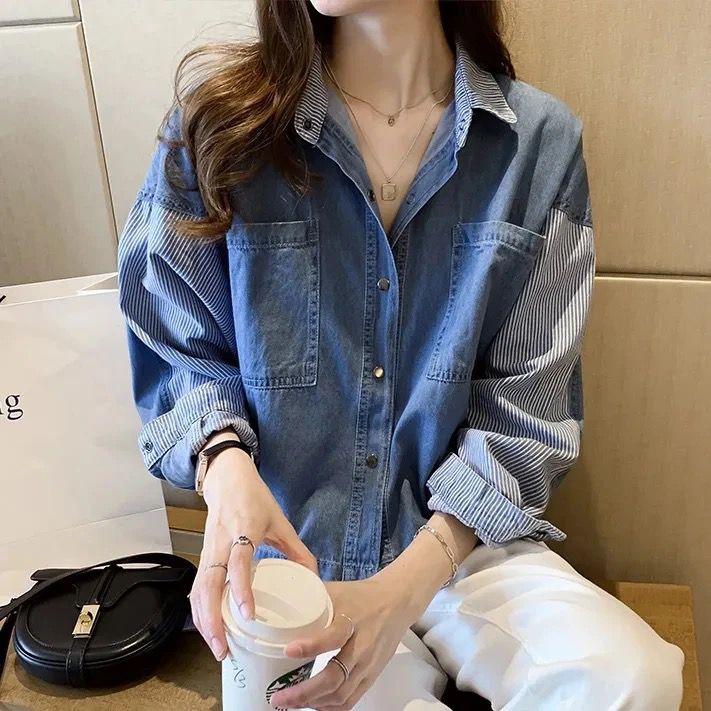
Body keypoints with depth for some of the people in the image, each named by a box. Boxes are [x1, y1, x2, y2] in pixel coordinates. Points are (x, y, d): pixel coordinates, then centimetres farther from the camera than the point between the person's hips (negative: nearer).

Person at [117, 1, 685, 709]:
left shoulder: (539, 139, -5)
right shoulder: (218, 120, -5)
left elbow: (525, 401, -5)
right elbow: (177, 357, 2)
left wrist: (406, 586, -16)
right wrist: (225, 464, -20)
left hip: (464, 537, 2)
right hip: (291, 544, -1)